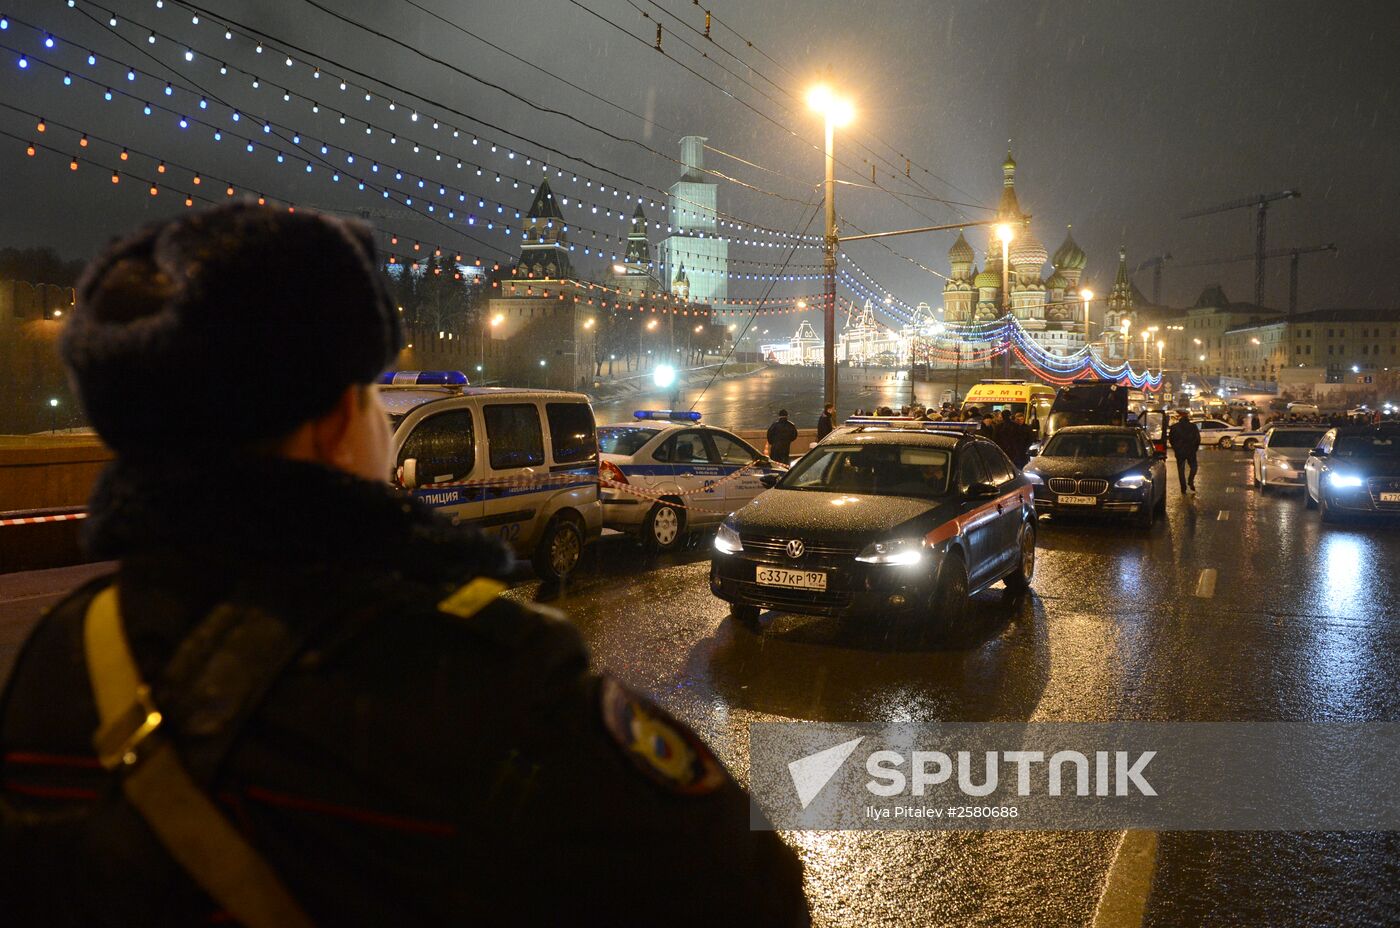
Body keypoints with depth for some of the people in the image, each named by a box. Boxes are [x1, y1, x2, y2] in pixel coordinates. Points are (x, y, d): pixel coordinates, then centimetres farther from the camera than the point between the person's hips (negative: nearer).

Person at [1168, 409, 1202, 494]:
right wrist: (1195, 448, 12)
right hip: (1191, 451, 0)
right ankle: (1190, 482, -7)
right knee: (1193, 466, 15)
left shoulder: (1174, 427, -4)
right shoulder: (1193, 426, -5)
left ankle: (1184, 488, 7)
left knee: (1181, 469, 7)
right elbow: (1198, 438, -2)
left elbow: (1171, 439, 2)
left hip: (1179, 451, 0)